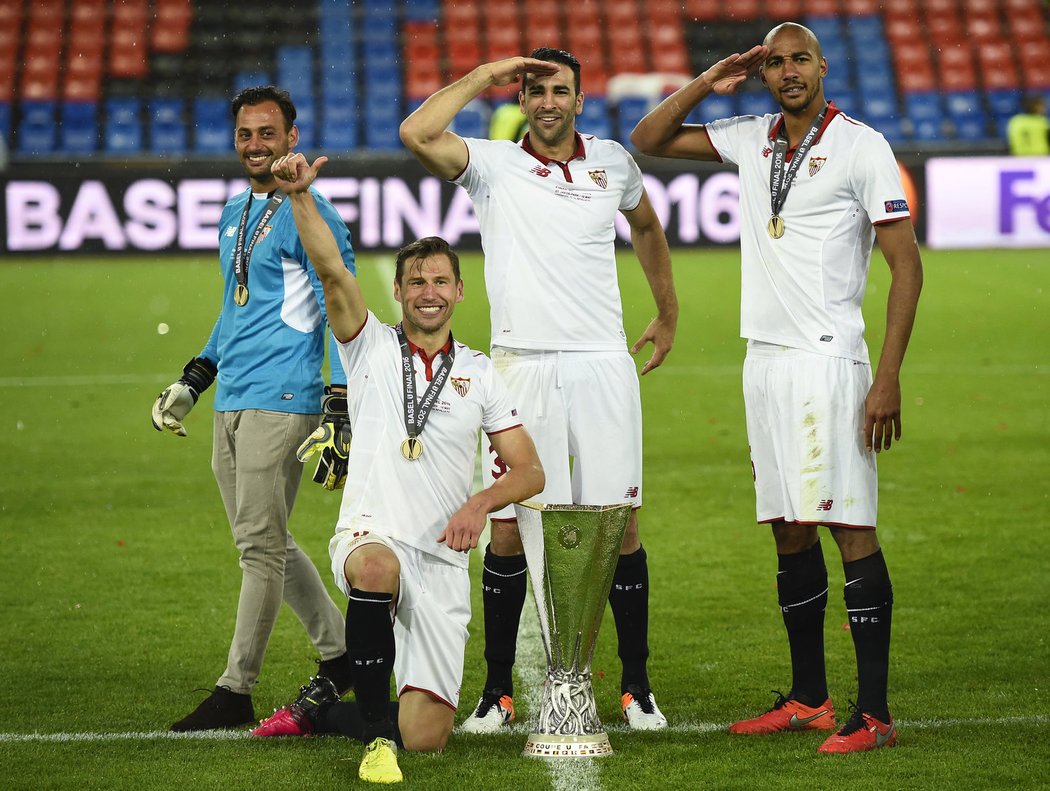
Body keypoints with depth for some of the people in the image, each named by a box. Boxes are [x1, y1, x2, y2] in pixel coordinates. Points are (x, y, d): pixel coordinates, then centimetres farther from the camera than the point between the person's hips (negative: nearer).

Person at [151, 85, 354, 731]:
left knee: (261, 545, -7)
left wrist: (339, 414, -17)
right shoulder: (234, 213, 18)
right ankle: (341, 651, 24)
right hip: (232, 402, 9)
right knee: (264, 544, 12)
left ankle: (236, 690, -4)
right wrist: (192, 380, 26)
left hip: (281, 399, -9)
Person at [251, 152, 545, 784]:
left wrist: (482, 502, -12)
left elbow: (530, 471, 8)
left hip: (442, 563, 2)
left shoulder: (479, 373, 11)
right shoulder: (372, 346, 6)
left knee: (427, 737, -8)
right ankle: (377, 734, -27)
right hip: (369, 536, -2)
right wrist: (301, 194, -26)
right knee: (376, 567, -43)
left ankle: (325, 706, 24)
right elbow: (332, 270, -11)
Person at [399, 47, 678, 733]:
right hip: (523, 367, -2)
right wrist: (485, 77, -6)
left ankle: (636, 684, 12)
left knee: (619, 523, 2)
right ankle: (498, 691, 8)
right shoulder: (494, 164, 2)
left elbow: (647, 227, 30)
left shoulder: (613, 162, 11)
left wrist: (669, 314, 33)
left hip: (602, 364, 2)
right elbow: (417, 134, -16)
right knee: (508, 527, -2)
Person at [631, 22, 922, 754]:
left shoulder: (861, 146, -6)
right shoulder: (751, 139, 11)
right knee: (790, 529, 10)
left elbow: (907, 264, -8)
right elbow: (648, 140, 20)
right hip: (765, 359, 7)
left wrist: (889, 377, -15)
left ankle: (875, 714, -10)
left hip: (828, 358, -7)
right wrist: (707, 84, 5)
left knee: (850, 527, -10)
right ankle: (808, 700, 19)